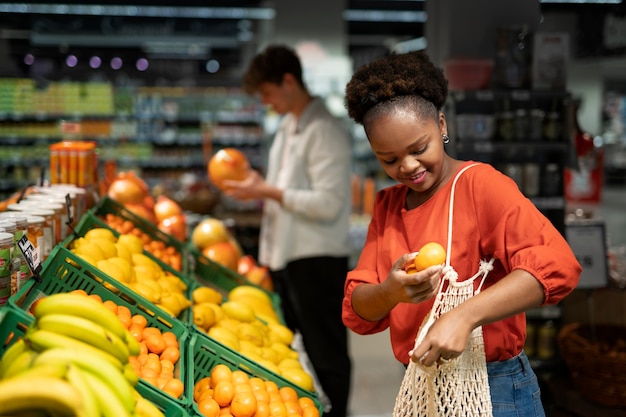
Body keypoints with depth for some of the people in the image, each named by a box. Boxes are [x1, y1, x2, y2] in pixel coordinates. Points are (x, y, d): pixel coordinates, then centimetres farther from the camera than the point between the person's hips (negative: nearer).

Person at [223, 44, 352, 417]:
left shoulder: (325, 131, -16)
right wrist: (258, 186, 6)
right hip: (287, 255, 10)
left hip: (317, 260, -10)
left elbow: (327, 204, -22)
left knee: (325, 356, 1)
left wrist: (268, 191, -17)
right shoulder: (288, 126, 14)